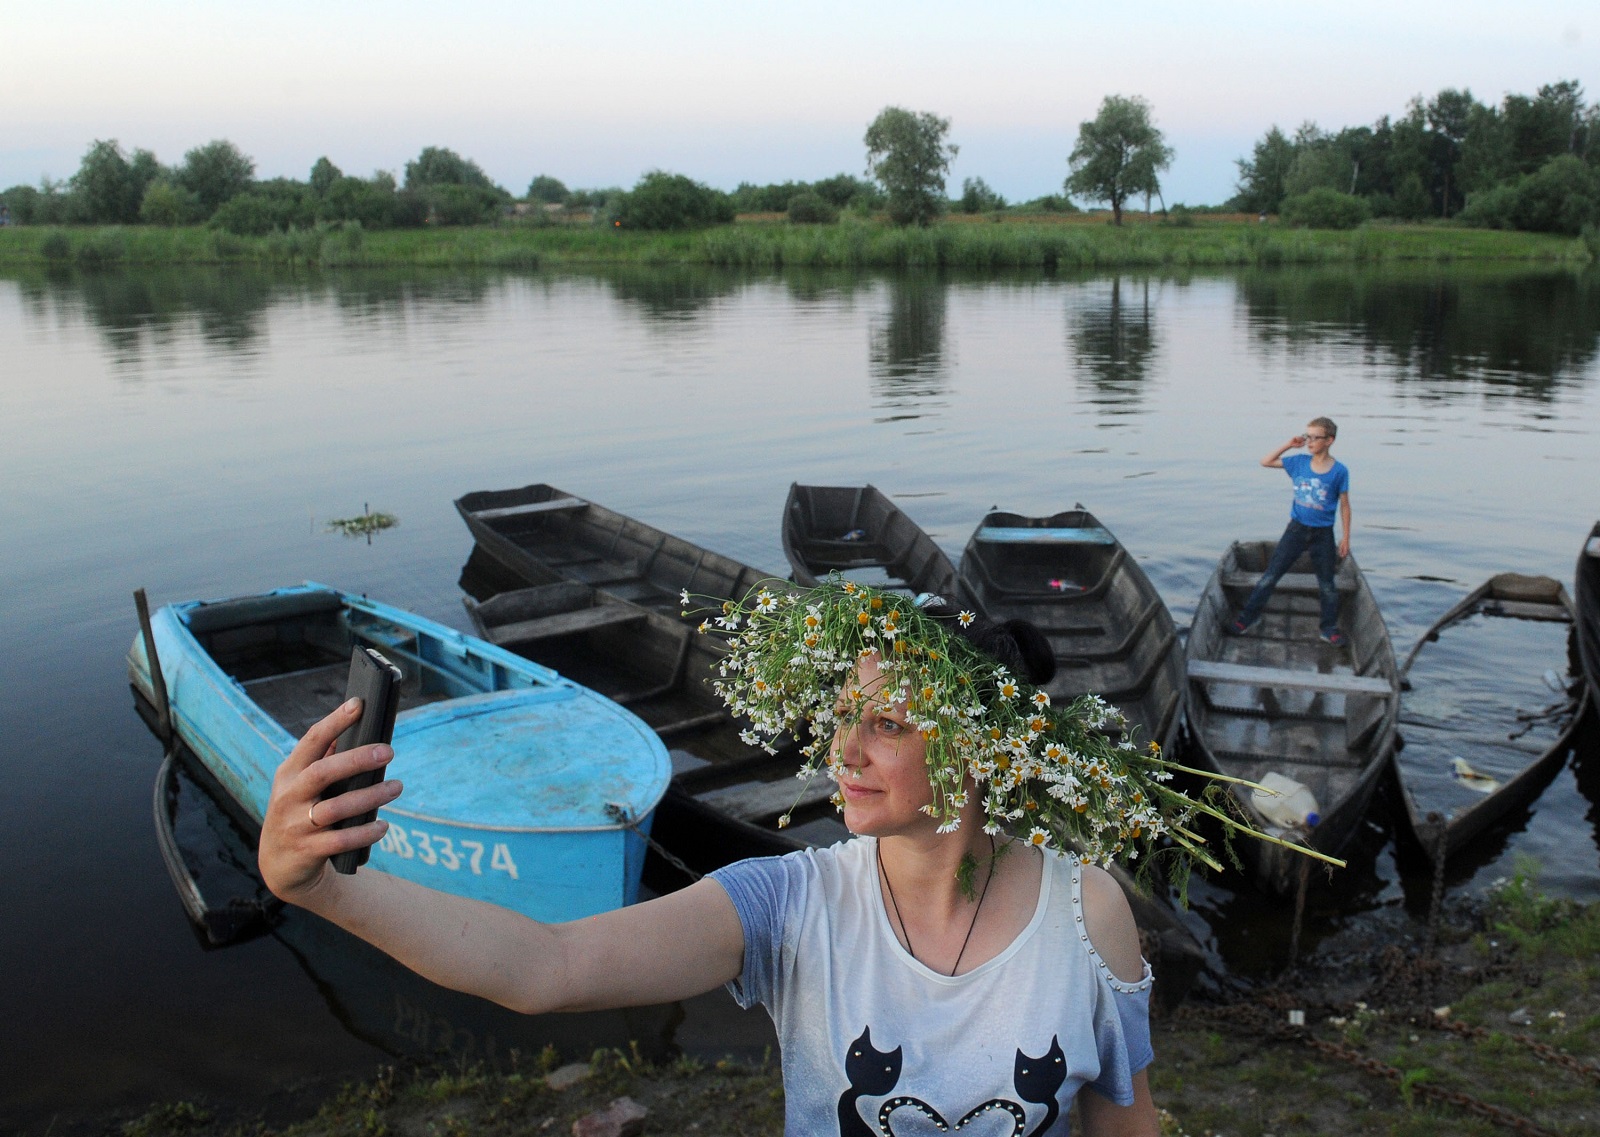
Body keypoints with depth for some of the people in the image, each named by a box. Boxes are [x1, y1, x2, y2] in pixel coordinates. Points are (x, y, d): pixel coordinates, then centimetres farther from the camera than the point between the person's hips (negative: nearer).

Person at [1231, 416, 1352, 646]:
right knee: (1270, 576, 1)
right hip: (1296, 529, 1)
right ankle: (1247, 617, 9)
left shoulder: (1339, 471, -8)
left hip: (1323, 535, -1)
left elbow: (1344, 506, -2)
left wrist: (1345, 538, -2)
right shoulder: (1299, 462, -2)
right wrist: (1289, 445, -5)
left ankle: (1330, 629, 24)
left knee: (1328, 585, 9)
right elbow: (1265, 462, 4)